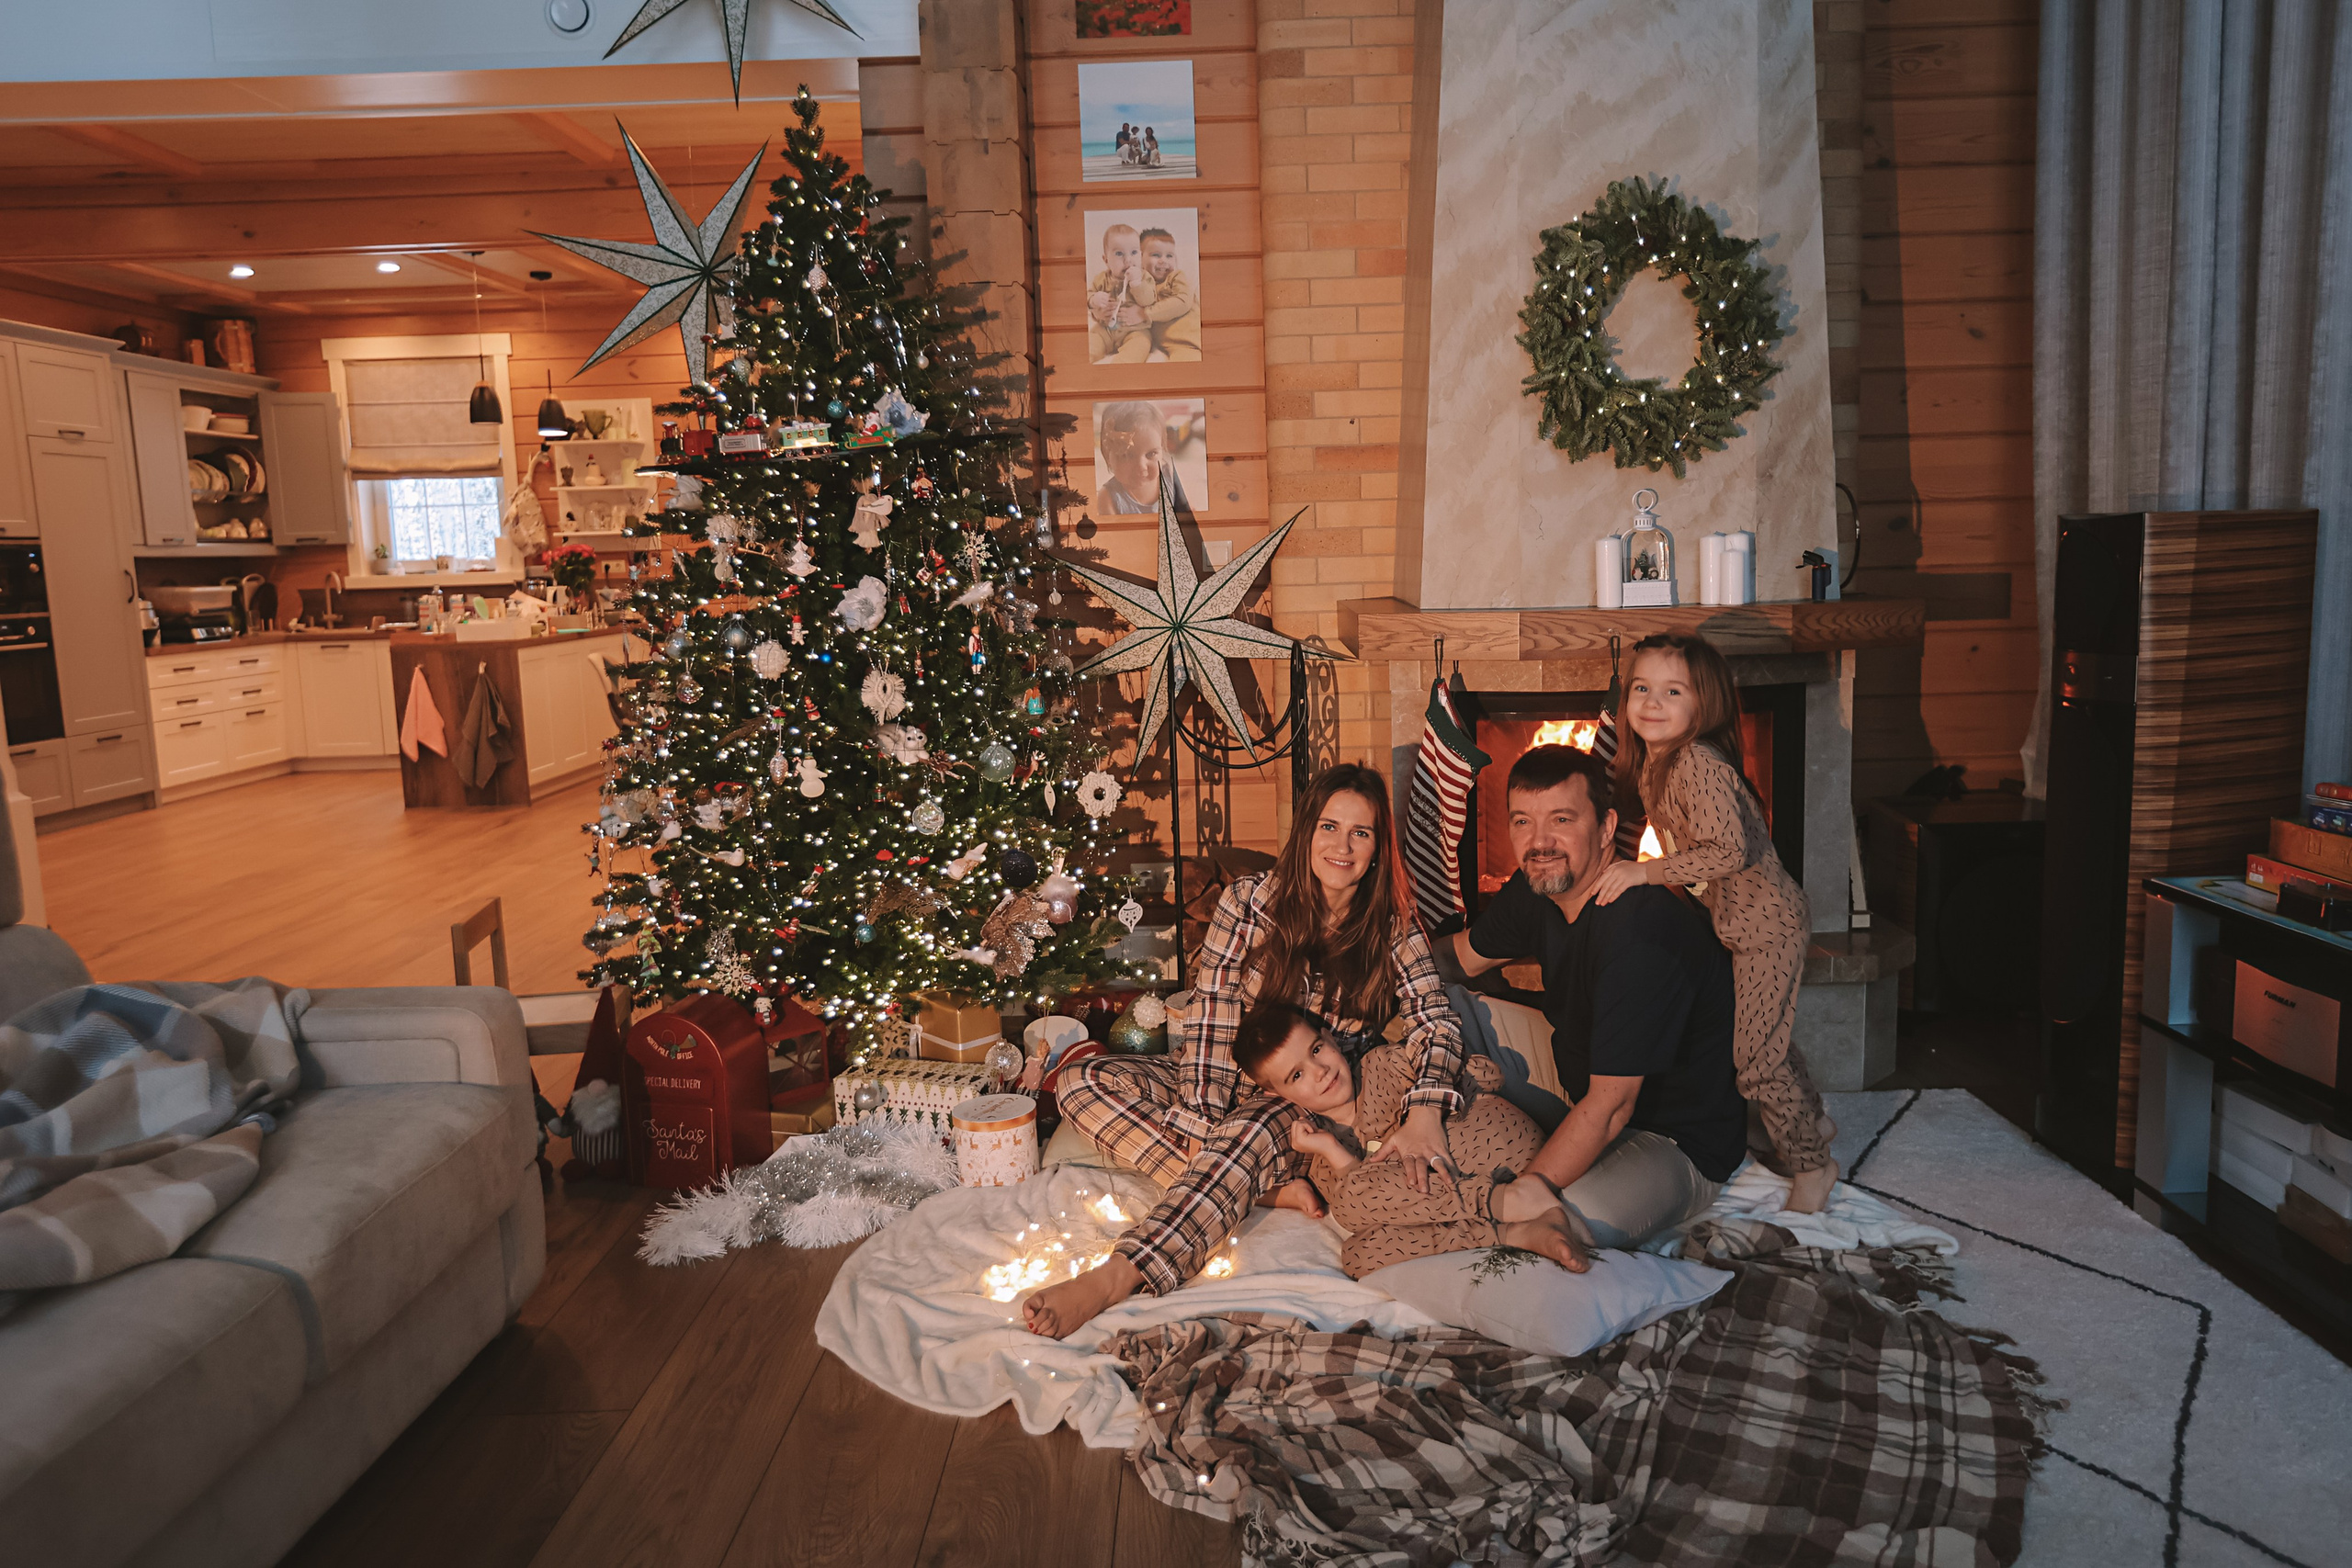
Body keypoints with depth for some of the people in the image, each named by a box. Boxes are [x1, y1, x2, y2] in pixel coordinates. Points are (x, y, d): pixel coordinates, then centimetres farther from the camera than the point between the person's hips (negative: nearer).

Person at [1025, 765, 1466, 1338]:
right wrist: (1200, 1123, -21)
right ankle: (1268, 1186, -29)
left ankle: (1116, 1279, -53)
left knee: (1249, 1133, -39)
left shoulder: (1393, 928, -3)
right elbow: (1211, 1014, -10)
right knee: (1086, 1086, -22)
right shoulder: (1250, 899, -4)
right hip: (1229, 1078, 3)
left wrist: (1425, 1113, -37)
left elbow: (1436, 1019, -16)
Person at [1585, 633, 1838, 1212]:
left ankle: (1811, 1164, 16)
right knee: (1766, 1037, 25)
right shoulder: (1649, 764, 4)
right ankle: (1813, 1120, 46)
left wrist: (1646, 872, -31)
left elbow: (1729, 852, -34)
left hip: (1767, 926, -9)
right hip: (1739, 924, 10)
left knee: (1755, 1057, -4)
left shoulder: (1697, 764, -26)